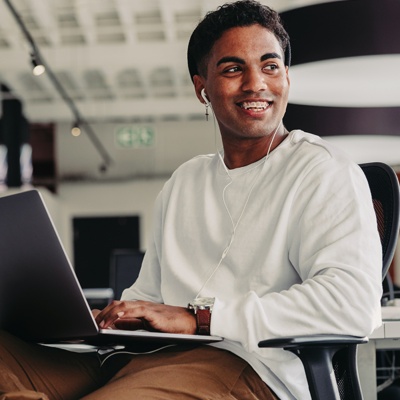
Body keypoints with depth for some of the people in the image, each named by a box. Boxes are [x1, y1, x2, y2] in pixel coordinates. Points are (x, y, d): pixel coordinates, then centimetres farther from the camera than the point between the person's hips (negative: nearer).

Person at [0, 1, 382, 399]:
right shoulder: (184, 182, 25)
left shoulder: (325, 172, 1)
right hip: (153, 355, 6)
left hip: (244, 366, -6)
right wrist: (113, 318, 1)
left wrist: (197, 317, -16)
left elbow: (354, 304, -15)